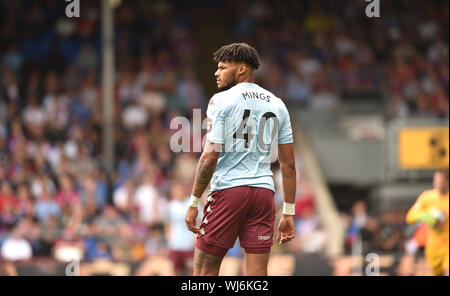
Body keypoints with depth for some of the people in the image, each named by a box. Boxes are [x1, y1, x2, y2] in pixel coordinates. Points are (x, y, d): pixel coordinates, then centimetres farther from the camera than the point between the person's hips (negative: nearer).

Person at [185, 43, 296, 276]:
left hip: (229, 189, -5)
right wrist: (288, 213, 16)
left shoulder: (221, 101, -3)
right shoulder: (277, 105, 14)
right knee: (258, 274, 2)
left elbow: (210, 156, -11)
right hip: (264, 191, 5)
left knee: (204, 269, 1)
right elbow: (289, 164, 12)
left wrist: (194, 202, -6)